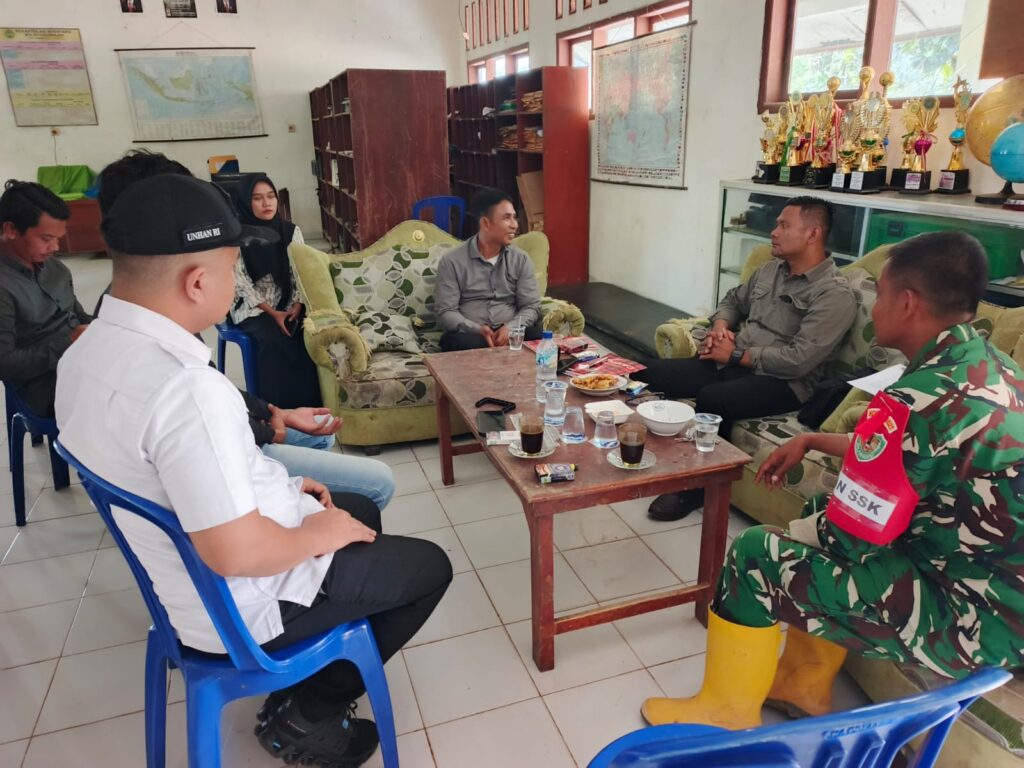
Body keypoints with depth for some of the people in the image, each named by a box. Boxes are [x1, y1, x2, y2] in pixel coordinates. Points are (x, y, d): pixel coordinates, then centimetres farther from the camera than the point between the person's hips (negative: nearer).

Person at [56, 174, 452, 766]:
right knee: (429, 566, 9)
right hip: (244, 606, -9)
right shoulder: (185, 385, -35)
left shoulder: (88, 353, -3)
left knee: (363, 513, 26)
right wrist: (316, 534, -15)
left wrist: (278, 488, 6)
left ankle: (299, 690, 30)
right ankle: (308, 716, 18)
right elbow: (236, 552, -34)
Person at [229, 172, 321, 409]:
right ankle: (280, 408, -21)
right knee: (275, 341, -31)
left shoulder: (291, 231, 3)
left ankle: (309, 405, -16)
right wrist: (272, 313, -17)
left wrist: (297, 307, -13)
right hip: (252, 307, -3)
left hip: (289, 304, 3)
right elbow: (241, 283, -10)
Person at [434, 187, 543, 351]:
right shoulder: (452, 261, 0)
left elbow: (531, 306, 5)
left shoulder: (521, 259, 9)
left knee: (538, 336, -31)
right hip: (470, 334, -1)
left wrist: (511, 327, -18)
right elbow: (445, 312, -4)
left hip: (510, 333, 2)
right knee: (457, 341, -37)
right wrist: (477, 329, -23)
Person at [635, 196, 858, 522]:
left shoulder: (835, 294, -11)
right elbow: (733, 300, 28)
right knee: (646, 372, -8)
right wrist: (720, 326, 4)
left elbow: (799, 360, -20)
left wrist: (736, 355, -14)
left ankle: (697, 486, -15)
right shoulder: (770, 270, 14)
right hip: (731, 364, 8)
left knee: (712, 398, -37)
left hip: (781, 382, -7)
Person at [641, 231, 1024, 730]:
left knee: (754, 554, -5)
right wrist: (813, 441, 16)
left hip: (973, 619, -9)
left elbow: (853, 536, -21)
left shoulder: (919, 398, -27)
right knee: (821, 517, 22)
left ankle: (726, 713, 17)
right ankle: (806, 683, 32)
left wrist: (818, 522, 1)